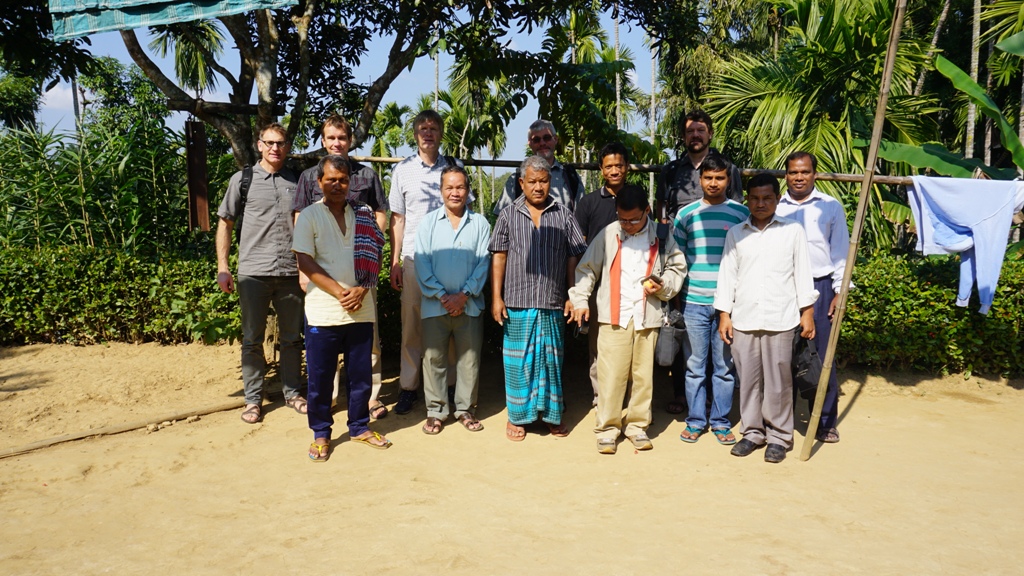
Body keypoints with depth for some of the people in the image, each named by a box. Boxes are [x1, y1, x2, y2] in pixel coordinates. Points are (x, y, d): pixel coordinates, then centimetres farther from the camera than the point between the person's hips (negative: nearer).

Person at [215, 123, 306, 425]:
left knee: (292, 337, 10)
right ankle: (253, 398, 17)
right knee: (252, 339, 6)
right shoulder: (242, 179, 4)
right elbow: (225, 223, 7)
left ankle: (292, 392, 25)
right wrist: (222, 267, 0)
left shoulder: (297, 181, 9)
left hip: (291, 272, 2)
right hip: (253, 273, -1)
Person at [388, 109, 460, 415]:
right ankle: (408, 387, 12)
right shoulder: (403, 169, 9)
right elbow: (398, 218, 10)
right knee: (411, 323, 3)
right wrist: (394, 262, 5)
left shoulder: (454, 167, 7)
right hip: (413, 257, 1)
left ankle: (449, 386, 11)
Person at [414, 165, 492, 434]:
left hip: (469, 305, 0)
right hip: (435, 304, 0)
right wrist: (442, 295, -10)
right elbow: (422, 263, -2)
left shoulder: (480, 223, 4)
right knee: (434, 358, 5)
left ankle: (465, 409, 21)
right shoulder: (428, 222, 4)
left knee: (470, 358, 7)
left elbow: (483, 263, -1)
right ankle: (436, 411, 18)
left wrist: (464, 295, -9)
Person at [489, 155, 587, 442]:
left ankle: (552, 413, 22)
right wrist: (496, 298, -3)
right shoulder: (508, 214, 4)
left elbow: (573, 257, 7)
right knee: (518, 359, 5)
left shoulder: (563, 214, 5)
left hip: (552, 303, 1)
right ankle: (517, 416, 18)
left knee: (551, 359, 9)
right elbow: (499, 257, 3)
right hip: (517, 303, -1)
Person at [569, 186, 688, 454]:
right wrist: (580, 300, 1)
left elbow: (677, 268, 14)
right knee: (611, 375, -3)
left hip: (647, 317, 2)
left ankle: (637, 425, 22)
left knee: (643, 374, 7)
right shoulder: (607, 234, 1)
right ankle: (607, 427, 11)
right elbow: (586, 268, 7)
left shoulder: (661, 237, 4)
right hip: (614, 317, -1)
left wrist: (664, 285, -5)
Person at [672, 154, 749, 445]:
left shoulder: (742, 213, 5)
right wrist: (676, 296, 7)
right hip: (694, 301, 1)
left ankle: (721, 421, 19)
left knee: (725, 365, 6)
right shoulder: (685, 214, 6)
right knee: (694, 365, 7)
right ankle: (695, 420, 18)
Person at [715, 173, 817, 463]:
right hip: (743, 319, 2)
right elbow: (727, 274, 10)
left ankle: (779, 437, 14)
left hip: (780, 319, -2)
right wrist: (724, 314, 6)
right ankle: (753, 432, 20)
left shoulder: (792, 231, 6)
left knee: (778, 382, 2)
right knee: (748, 380, 7)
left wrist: (807, 312, 3)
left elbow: (802, 272, 6)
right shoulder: (735, 234, 10)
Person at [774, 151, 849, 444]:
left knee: (822, 356, 0)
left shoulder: (831, 207, 7)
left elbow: (840, 251, 8)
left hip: (820, 287, 0)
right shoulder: (775, 208, 7)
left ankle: (825, 421, 13)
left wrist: (840, 291, 2)